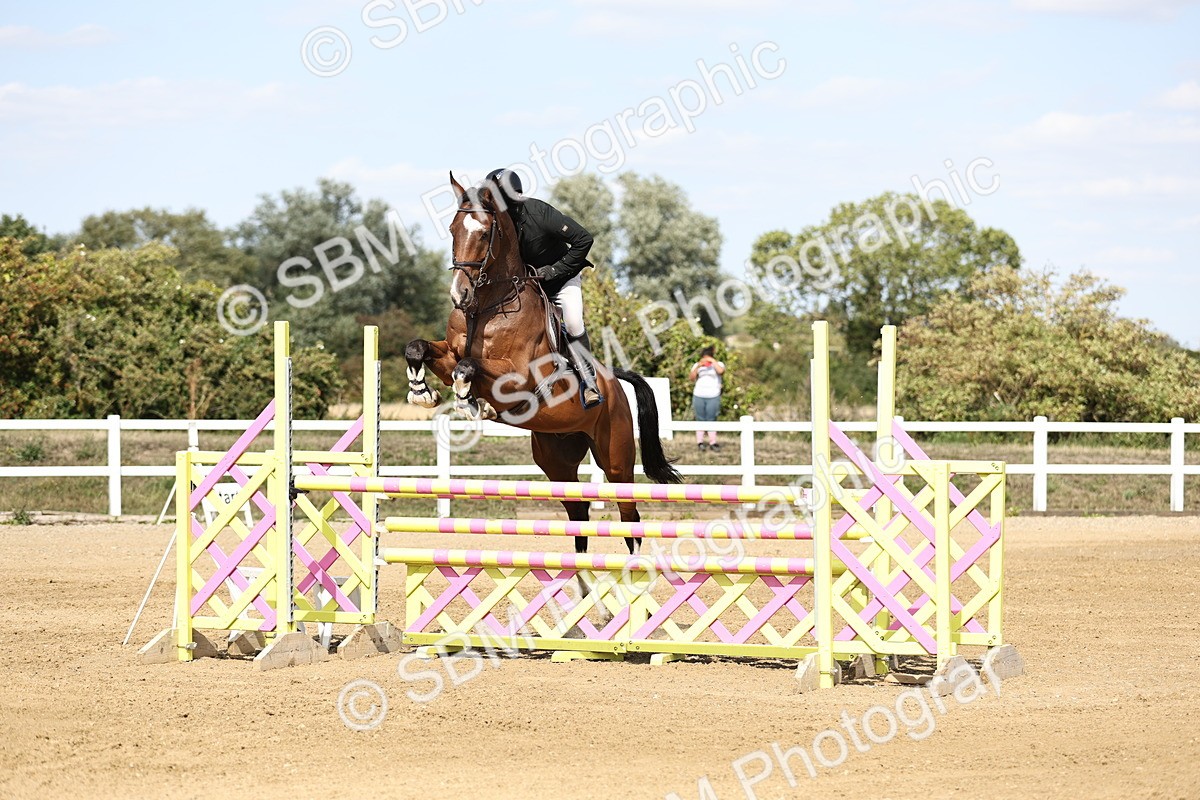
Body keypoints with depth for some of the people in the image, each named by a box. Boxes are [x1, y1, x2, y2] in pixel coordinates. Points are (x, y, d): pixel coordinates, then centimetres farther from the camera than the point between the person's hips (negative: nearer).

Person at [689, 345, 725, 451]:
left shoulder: (718, 364, 6)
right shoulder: (697, 365, 11)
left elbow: (721, 371, -16)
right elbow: (692, 377, 0)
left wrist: (713, 361, -12)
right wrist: (698, 366, -11)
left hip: (713, 397, -2)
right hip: (699, 396, 2)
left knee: (711, 420, -3)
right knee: (700, 419, 2)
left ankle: (713, 442, -1)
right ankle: (700, 442, 4)